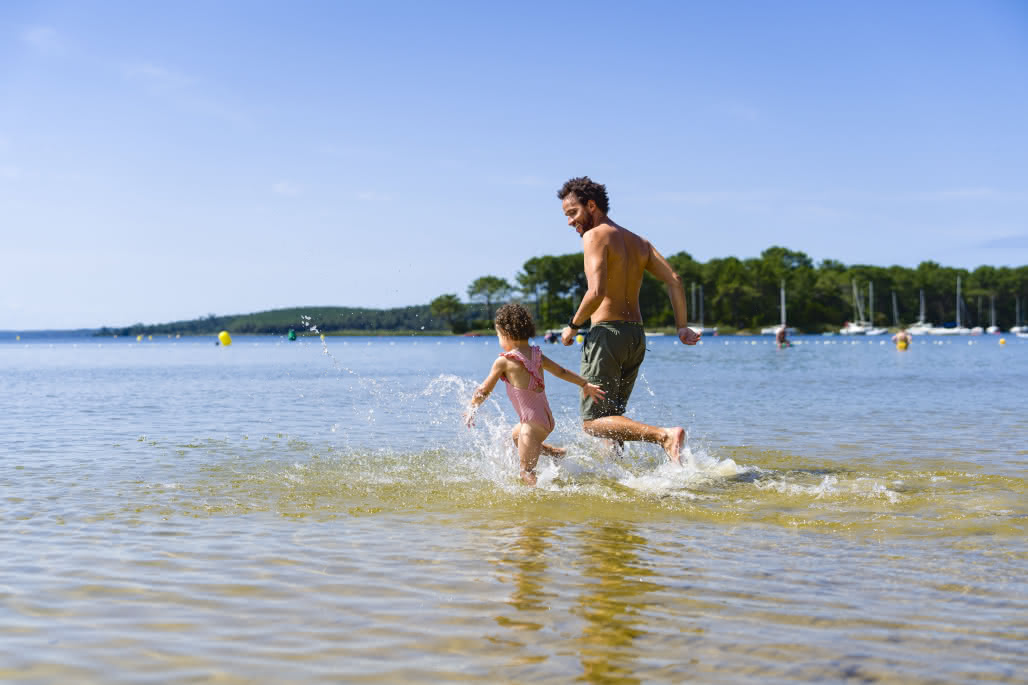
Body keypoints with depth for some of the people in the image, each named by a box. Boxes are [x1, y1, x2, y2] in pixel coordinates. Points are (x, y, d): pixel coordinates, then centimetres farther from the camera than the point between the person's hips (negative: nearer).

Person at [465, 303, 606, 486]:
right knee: (515, 436, 35)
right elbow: (562, 371, 15)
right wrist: (585, 384, 25)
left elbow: (484, 390, -2)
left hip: (532, 422, -8)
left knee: (527, 472, -1)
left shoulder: (504, 361, -11)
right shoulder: (537, 355, 7)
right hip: (547, 419, 8)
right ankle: (552, 452, 30)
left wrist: (471, 409, 12)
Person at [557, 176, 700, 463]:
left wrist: (573, 326, -6)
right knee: (611, 416, 19)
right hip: (637, 336, 8)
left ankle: (665, 435, -23)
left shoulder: (595, 236, -7)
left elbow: (596, 292, -19)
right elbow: (673, 280, 6)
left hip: (607, 333, -8)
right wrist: (681, 326, 5)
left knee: (593, 423, -6)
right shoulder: (639, 241, 17)